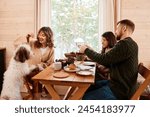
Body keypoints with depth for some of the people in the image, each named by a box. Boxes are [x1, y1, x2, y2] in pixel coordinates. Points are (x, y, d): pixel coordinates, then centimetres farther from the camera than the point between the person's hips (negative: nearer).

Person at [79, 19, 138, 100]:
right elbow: (109, 62, 11)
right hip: (119, 84, 10)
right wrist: (90, 51, 8)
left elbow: (103, 59, -23)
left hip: (121, 90, -10)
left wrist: (86, 50, -6)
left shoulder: (125, 44, -23)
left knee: (86, 97, -7)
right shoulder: (129, 43, 10)